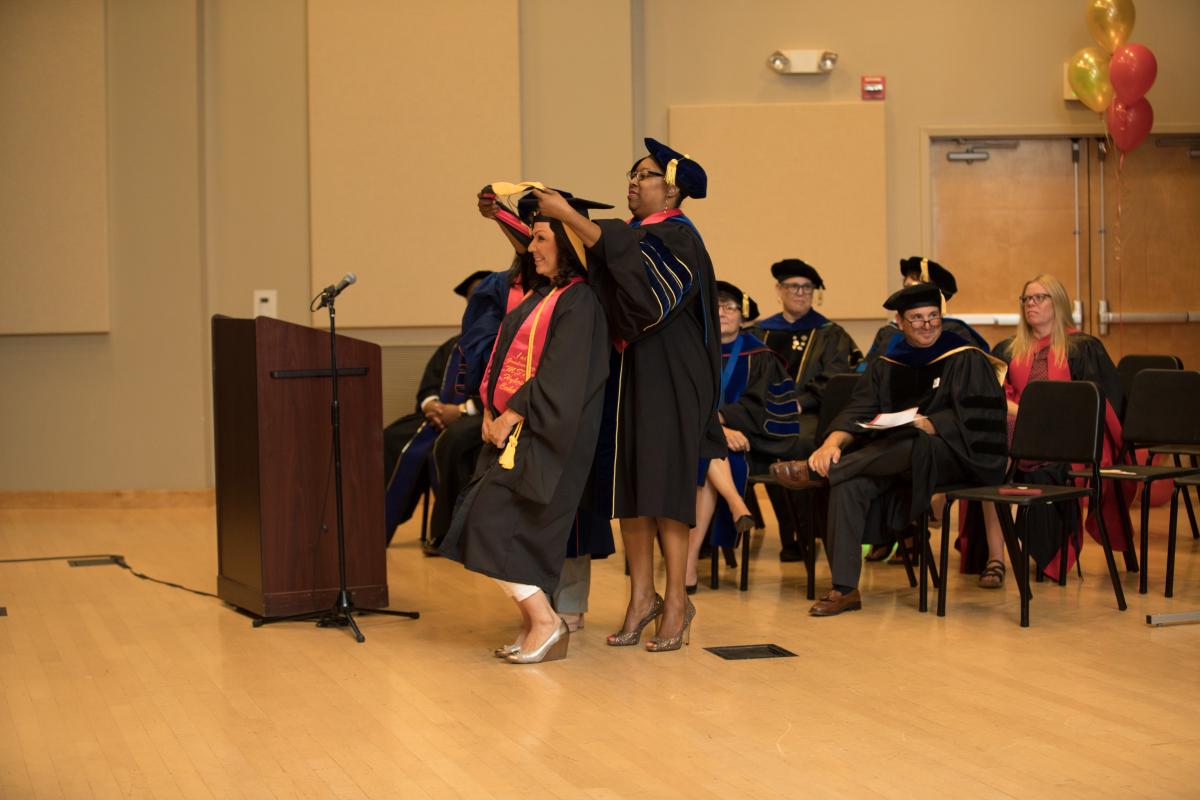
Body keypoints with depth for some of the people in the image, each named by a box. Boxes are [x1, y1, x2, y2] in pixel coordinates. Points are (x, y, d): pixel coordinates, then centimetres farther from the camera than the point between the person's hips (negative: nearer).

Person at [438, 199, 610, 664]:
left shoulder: (578, 302, -12)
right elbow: (506, 357, 17)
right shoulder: (539, 295, 16)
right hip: (510, 426, 9)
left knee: (493, 522, -14)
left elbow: (559, 376, -19)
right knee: (518, 530, 5)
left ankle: (545, 622, -7)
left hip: (543, 434, -9)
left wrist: (511, 416, -17)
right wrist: (490, 411, 6)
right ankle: (533, 626, 11)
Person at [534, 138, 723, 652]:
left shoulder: (676, 237, -8)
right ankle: (642, 596, 10)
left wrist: (566, 214, -27)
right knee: (628, 487, 4)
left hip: (667, 377, -7)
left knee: (662, 487, -7)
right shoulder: (631, 234, 16)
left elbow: (622, 255, -27)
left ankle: (676, 601, -1)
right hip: (626, 374, 7)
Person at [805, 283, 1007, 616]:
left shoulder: (966, 360, 2)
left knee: (915, 445, -40)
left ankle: (814, 469, -29)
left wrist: (921, 424, -21)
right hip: (893, 456, 4)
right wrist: (833, 441, -16)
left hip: (950, 456, -4)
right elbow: (857, 414, 5)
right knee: (849, 484, -28)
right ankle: (844, 588, -29)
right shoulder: (886, 367, 16)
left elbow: (972, 420, -9)